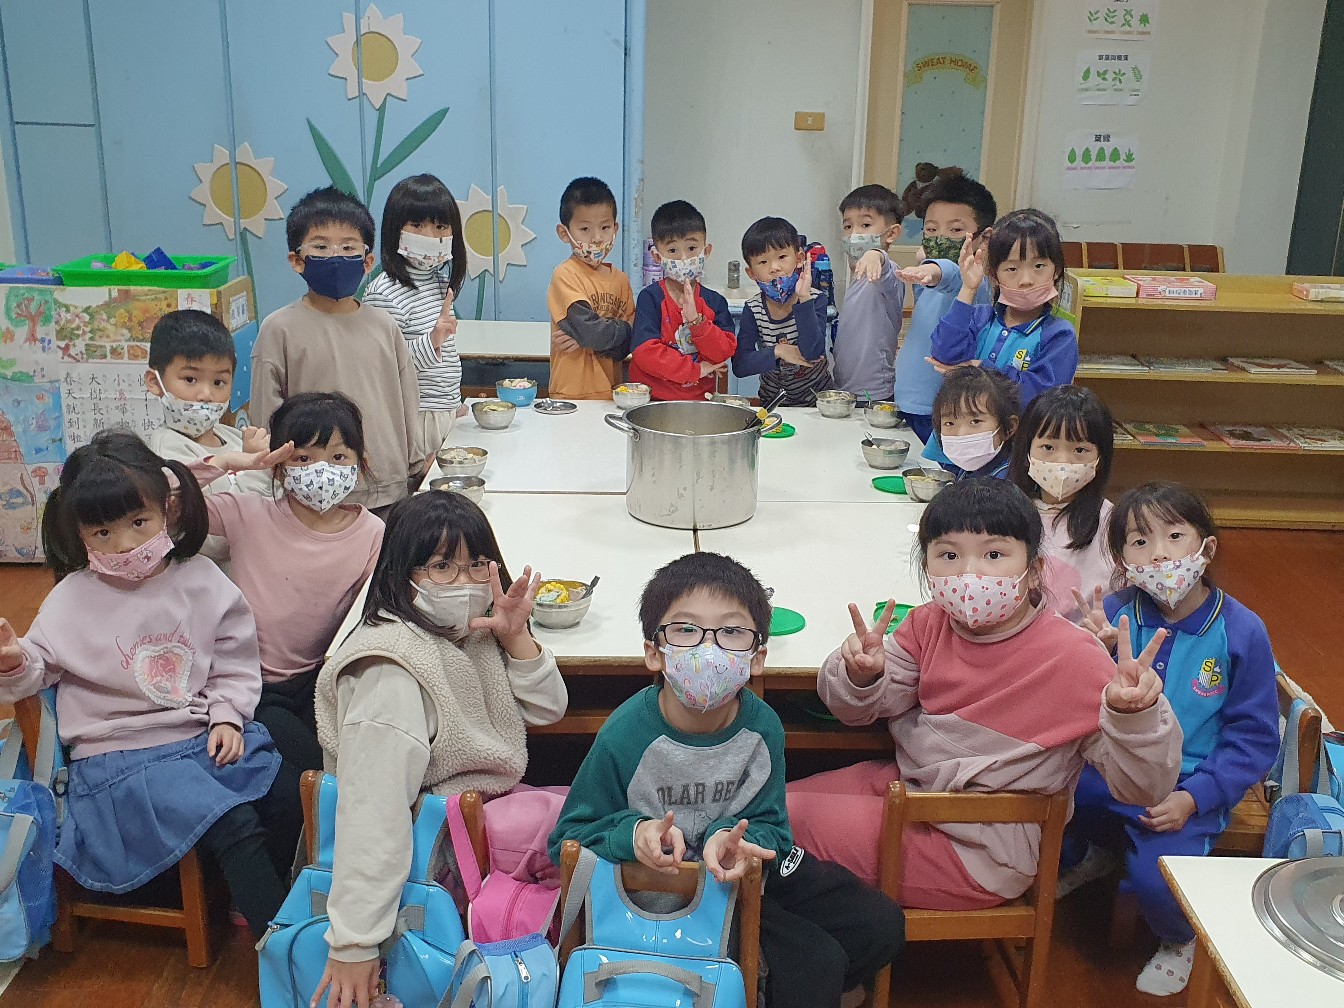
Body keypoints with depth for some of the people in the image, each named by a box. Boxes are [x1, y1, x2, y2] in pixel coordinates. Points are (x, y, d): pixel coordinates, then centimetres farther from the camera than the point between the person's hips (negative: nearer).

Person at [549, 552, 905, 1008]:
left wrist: (734, 839, -32)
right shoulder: (625, 734, -23)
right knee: (816, 959, -21)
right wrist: (631, 834, -34)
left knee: (882, 925, 4)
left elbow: (770, 827, -8)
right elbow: (568, 838, -14)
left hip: (745, 866, 5)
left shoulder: (762, 726, -14)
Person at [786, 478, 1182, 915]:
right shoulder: (929, 625, -5)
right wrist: (861, 674, -23)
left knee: (790, 819, -11)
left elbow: (1142, 788, -19)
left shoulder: (1072, 657, -22)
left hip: (979, 854, -6)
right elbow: (861, 710, 1)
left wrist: (1135, 715, -40)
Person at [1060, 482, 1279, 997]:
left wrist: (1194, 798, -16)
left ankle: (1180, 938, 16)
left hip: (1186, 790, -3)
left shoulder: (1241, 631, -10)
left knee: (1155, 879, -25)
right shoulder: (1115, 615, -5)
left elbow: (1255, 737, -5)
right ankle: (1090, 854, 22)